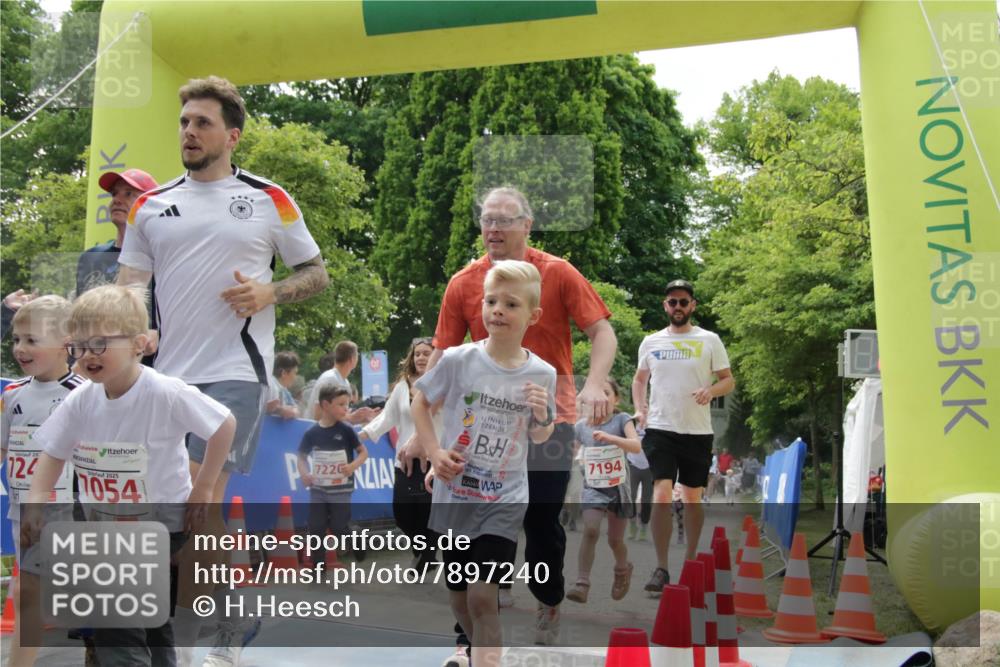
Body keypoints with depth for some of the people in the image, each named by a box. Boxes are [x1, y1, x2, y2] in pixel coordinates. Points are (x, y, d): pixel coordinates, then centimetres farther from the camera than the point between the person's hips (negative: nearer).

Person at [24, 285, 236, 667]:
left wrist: (203, 489, -13)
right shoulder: (80, 401, -8)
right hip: (104, 528, 6)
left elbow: (224, 425, -16)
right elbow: (54, 453, 5)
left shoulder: (167, 394, -24)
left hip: (164, 525, -6)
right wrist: (35, 502, -9)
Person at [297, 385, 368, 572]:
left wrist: (353, 465, -21)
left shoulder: (346, 430, -6)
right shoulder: (312, 432, -2)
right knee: (316, 529, 5)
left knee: (338, 529, 0)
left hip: (341, 490, -2)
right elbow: (302, 456, 10)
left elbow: (363, 452, -2)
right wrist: (304, 474, -7)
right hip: (318, 489, 2)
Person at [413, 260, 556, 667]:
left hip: (505, 499, -1)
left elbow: (539, 439, 7)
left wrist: (542, 418, -15)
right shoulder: (458, 360, -11)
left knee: (483, 596, -13)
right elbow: (420, 404, 3)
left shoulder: (542, 374, -7)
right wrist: (435, 453, -9)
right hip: (454, 495, 1)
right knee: (458, 596, 15)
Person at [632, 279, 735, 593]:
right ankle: (661, 568, -9)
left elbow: (728, 380, 5)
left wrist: (711, 390, -16)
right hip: (660, 429, 0)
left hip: (698, 432, 0)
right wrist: (640, 408, 4)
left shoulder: (709, 341, 3)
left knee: (693, 498, 10)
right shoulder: (651, 342, 8)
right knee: (662, 494, -13)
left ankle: (691, 561, 26)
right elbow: (639, 379, 21)